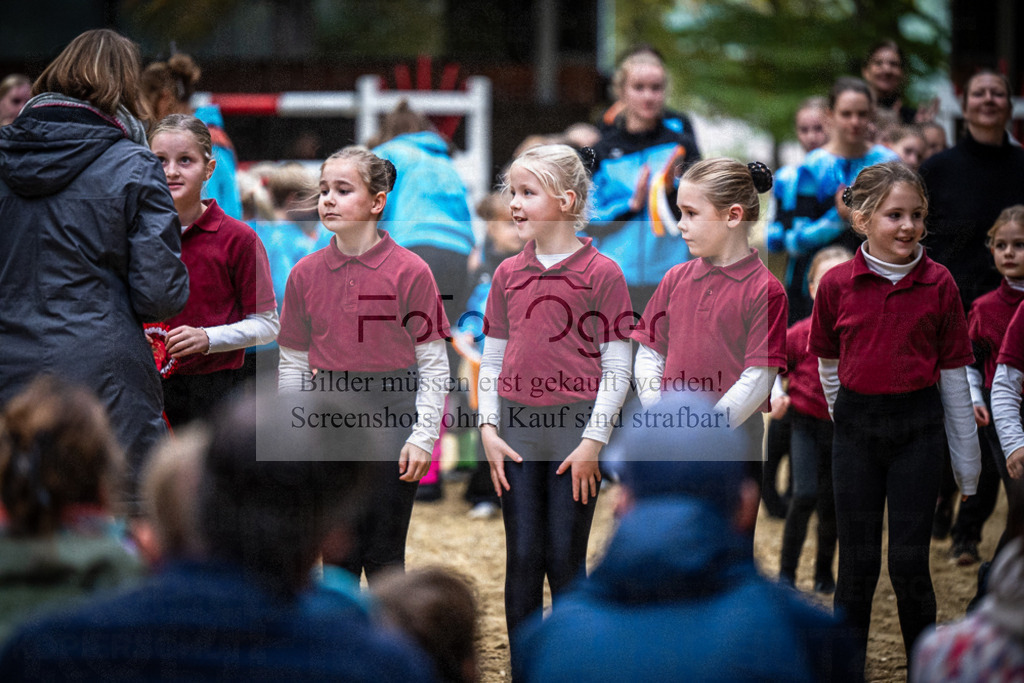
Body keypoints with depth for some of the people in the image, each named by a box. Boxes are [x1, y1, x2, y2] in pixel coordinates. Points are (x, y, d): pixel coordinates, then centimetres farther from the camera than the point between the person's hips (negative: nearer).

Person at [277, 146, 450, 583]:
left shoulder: (409, 271, -6)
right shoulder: (305, 274, 5)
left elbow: (434, 365, -3)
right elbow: (293, 365, 12)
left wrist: (424, 436, -8)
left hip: (391, 419, -3)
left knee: (384, 553, 0)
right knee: (337, 553, 6)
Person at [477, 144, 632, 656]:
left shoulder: (601, 273, -5)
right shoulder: (507, 274, 8)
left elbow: (617, 368, -5)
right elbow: (492, 359, 13)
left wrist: (593, 441, -10)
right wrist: (488, 429, 2)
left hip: (575, 427, -4)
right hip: (516, 429, 4)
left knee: (566, 560, 0)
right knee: (522, 558, 4)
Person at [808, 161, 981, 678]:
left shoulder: (938, 283, -5)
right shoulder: (837, 285, -4)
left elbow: (954, 372, 1)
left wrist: (967, 459, 4)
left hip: (919, 428, -1)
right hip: (856, 427, 1)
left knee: (909, 561, 0)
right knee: (858, 561, 6)